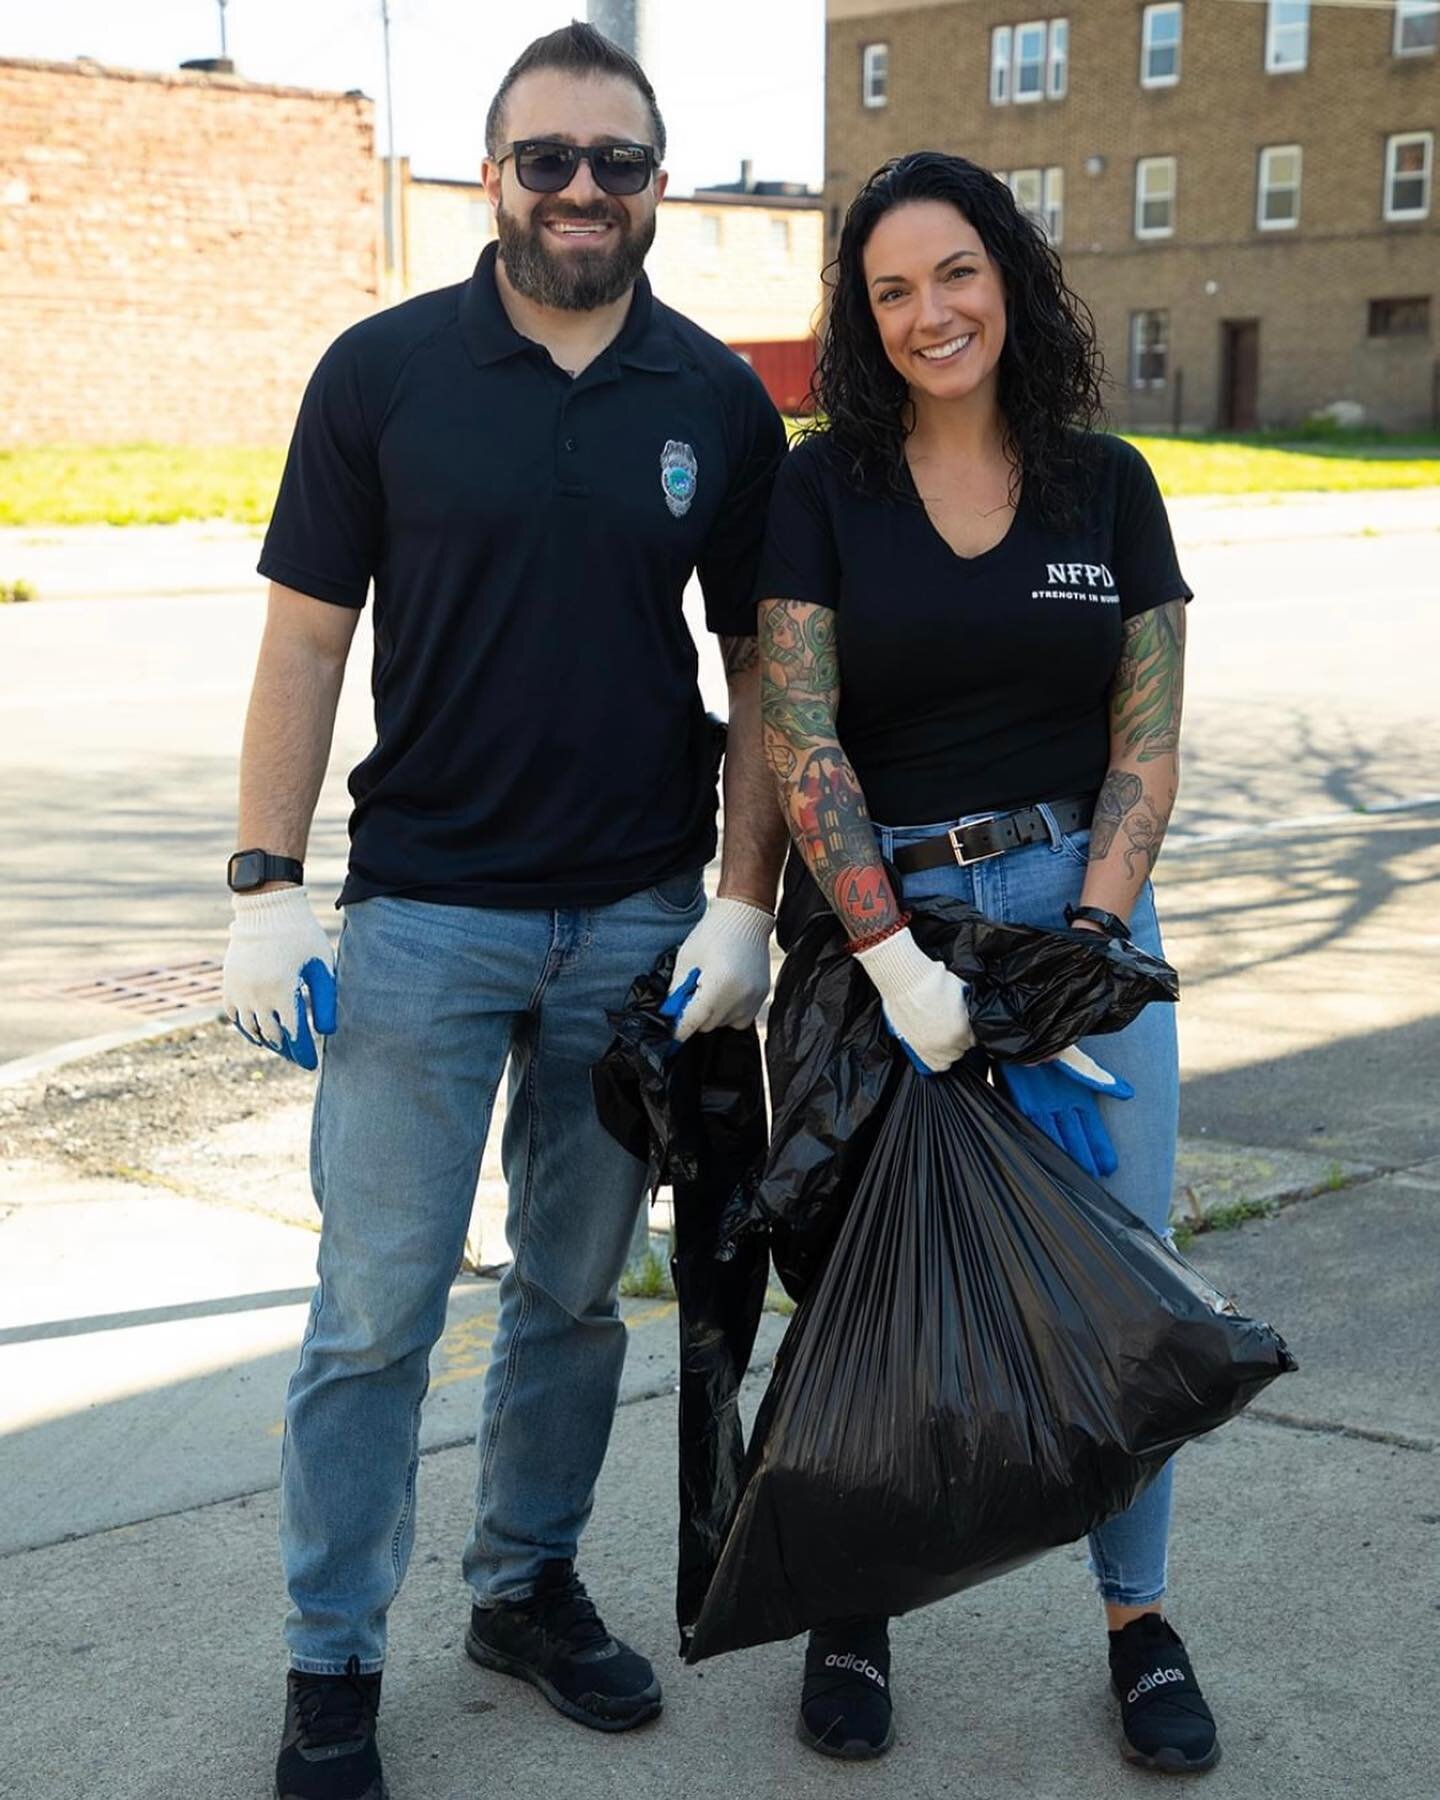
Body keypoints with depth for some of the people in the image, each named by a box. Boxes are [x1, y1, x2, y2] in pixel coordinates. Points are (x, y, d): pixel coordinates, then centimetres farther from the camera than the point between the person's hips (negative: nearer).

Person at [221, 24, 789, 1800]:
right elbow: (305, 639, -1)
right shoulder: (383, 372, -2)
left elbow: (763, 669, 6)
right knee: (375, 1312, 1)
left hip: (637, 920, 3)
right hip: (422, 916, -2)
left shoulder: (718, 402, 4)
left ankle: (528, 1582, 32)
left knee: (575, 1292, 14)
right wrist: (264, 890, -7)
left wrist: (744, 904, -1)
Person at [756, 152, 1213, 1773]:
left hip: (1078, 902, 2)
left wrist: (1082, 943, -10)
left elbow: (1148, 740, 2)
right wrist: (897, 960, -17)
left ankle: (1139, 1617, 23)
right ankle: (852, 1608, 24)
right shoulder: (824, 490, -2)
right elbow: (797, 738, -9)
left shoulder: (1107, 486, 4)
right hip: (875, 914, -1)